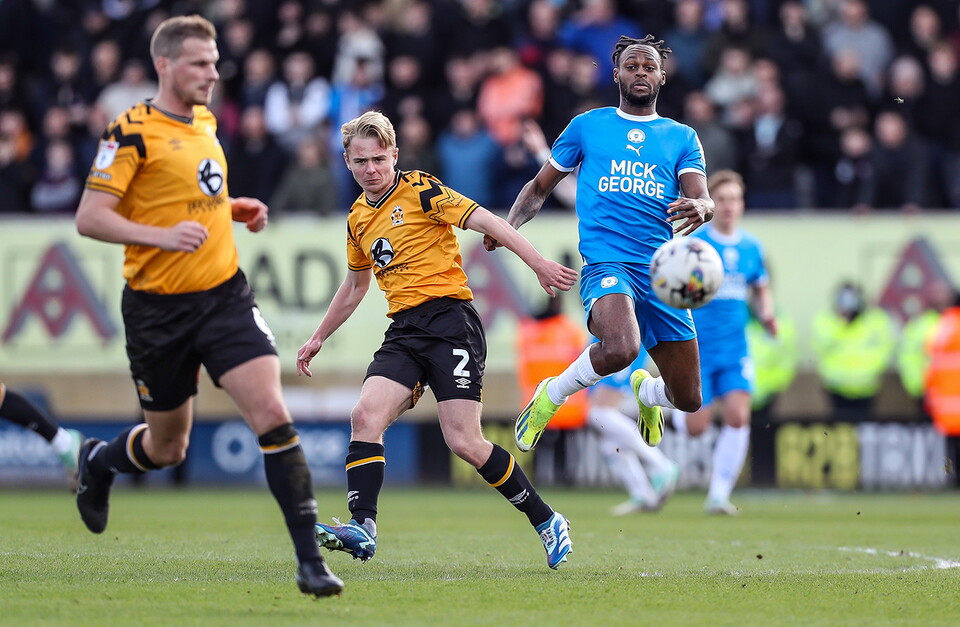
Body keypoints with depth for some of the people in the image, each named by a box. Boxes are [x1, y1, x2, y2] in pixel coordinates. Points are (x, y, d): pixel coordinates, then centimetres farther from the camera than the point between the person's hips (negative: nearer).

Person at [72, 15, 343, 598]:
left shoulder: (205, 120, 10)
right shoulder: (133, 132, -12)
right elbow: (90, 217, -16)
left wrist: (237, 210, 9)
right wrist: (162, 235, -28)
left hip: (226, 293, 5)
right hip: (159, 308, -5)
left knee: (273, 414, -14)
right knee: (167, 447, 10)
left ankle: (310, 559, -13)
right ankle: (97, 460, 46)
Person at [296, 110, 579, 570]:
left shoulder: (419, 189, -3)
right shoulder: (358, 218, 18)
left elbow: (486, 221, -9)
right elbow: (356, 283, 33)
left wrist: (539, 264, -18)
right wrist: (318, 338, 37)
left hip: (449, 320, -6)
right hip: (404, 332, 6)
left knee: (464, 442, -13)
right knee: (365, 416, -18)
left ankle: (546, 521, 2)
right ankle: (362, 529, -23)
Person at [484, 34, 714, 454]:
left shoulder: (682, 137, 13)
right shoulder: (587, 126, 12)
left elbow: (703, 200, -1)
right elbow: (540, 187, 19)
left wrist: (700, 208, -26)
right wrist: (509, 224, -1)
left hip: (663, 274, 3)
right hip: (607, 263, -3)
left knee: (687, 399, 5)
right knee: (620, 348, -36)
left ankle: (644, 391, 43)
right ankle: (552, 395, -6)